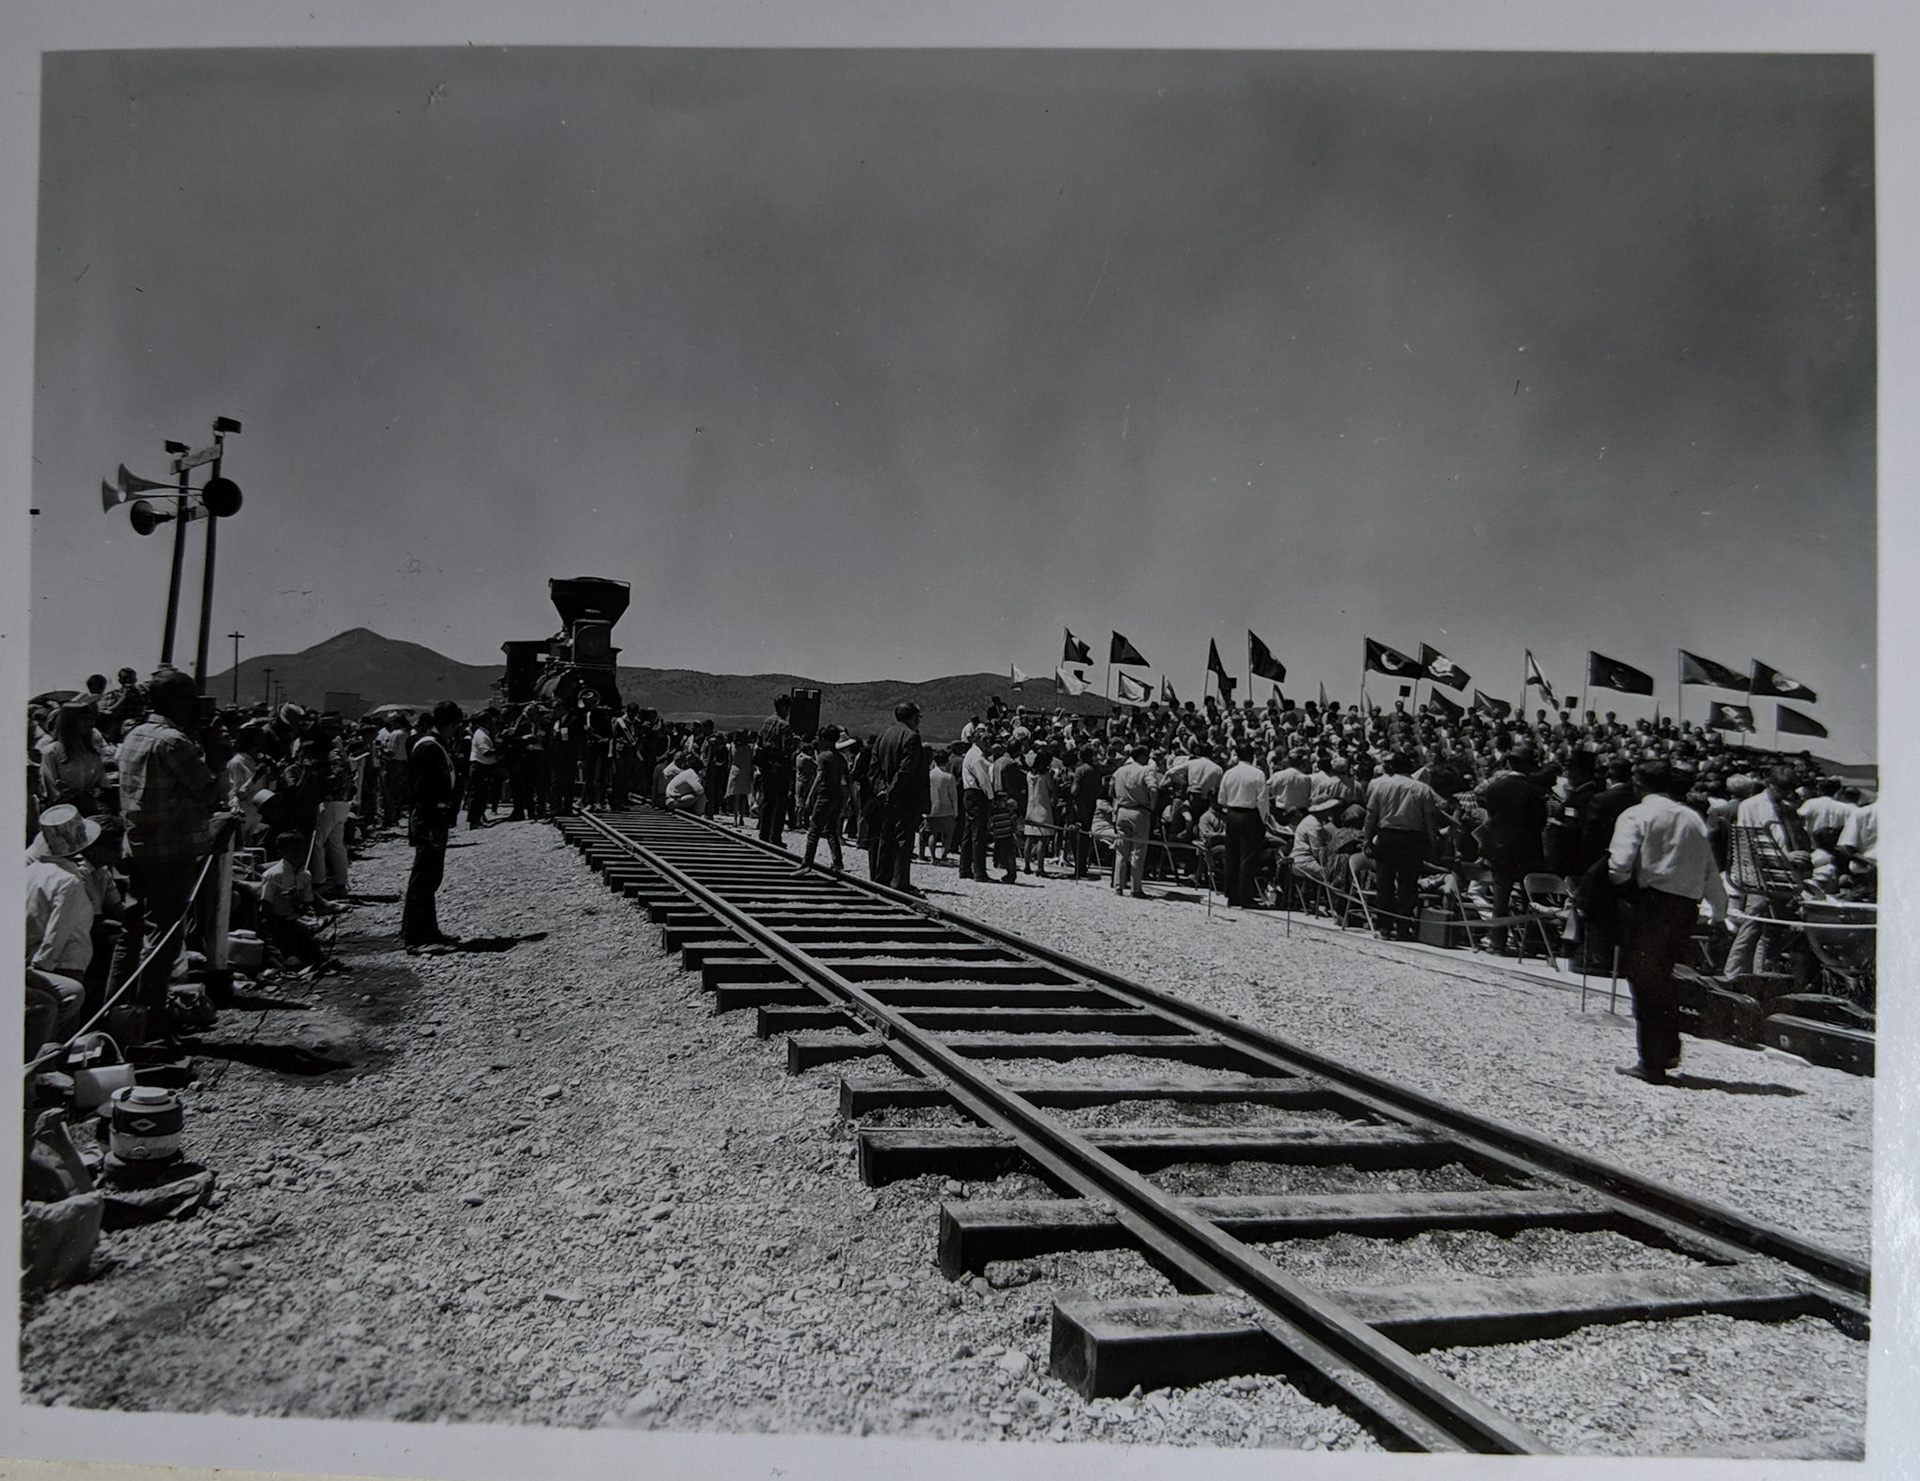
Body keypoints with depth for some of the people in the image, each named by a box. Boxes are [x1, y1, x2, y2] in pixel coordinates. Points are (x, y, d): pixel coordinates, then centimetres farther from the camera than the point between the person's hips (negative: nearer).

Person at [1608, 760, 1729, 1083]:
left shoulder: (1636, 815, -3)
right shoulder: (1694, 819, 14)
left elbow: (1620, 865, -15)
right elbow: (1711, 872, 15)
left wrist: (1619, 883, 5)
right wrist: (1719, 912, 25)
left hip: (1651, 902, -6)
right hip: (1687, 906, 6)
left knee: (1645, 980, 1)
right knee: (1661, 976, 20)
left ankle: (1652, 1065, 3)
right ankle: (1668, 1050, 20)